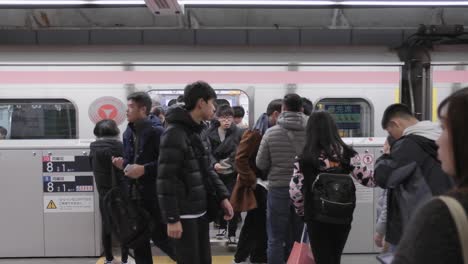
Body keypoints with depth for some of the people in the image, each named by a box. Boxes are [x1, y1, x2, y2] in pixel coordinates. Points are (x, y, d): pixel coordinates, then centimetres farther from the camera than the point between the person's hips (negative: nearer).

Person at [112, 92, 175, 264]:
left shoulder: (157, 131, -12)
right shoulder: (128, 133, 10)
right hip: (134, 193, 7)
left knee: (159, 236, 3)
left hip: (154, 194, -7)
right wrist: (123, 164, 0)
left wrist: (144, 169, -22)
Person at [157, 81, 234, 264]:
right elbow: (166, 180, -19)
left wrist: (222, 197, 5)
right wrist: (172, 219, -20)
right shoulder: (174, 133, -16)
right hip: (184, 215, -9)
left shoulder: (198, 131, 13)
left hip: (200, 212, 9)